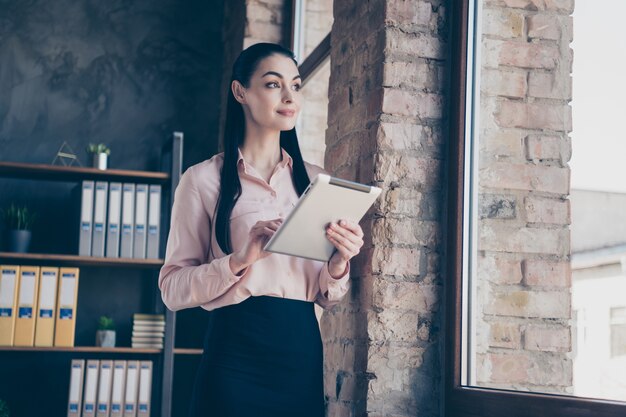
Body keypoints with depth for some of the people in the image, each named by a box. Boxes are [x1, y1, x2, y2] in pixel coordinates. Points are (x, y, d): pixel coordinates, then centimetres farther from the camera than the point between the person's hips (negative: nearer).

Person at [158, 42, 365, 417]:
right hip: (236, 354, -4)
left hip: (303, 353, 4)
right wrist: (241, 259, -20)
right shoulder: (204, 179, -1)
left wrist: (339, 264, -10)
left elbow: (327, 296, 11)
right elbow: (173, 289, -5)